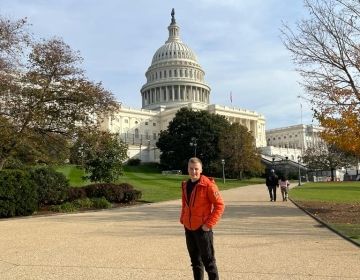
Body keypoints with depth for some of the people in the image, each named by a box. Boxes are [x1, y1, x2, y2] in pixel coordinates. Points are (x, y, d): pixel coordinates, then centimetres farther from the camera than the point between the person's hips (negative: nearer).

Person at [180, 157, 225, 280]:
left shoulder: (208, 184, -14)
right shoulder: (185, 185, 8)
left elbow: (220, 205, -15)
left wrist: (209, 224, -17)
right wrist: (183, 219, 10)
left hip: (202, 229, -7)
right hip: (189, 229, 7)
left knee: (208, 261, 2)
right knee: (195, 261, 16)